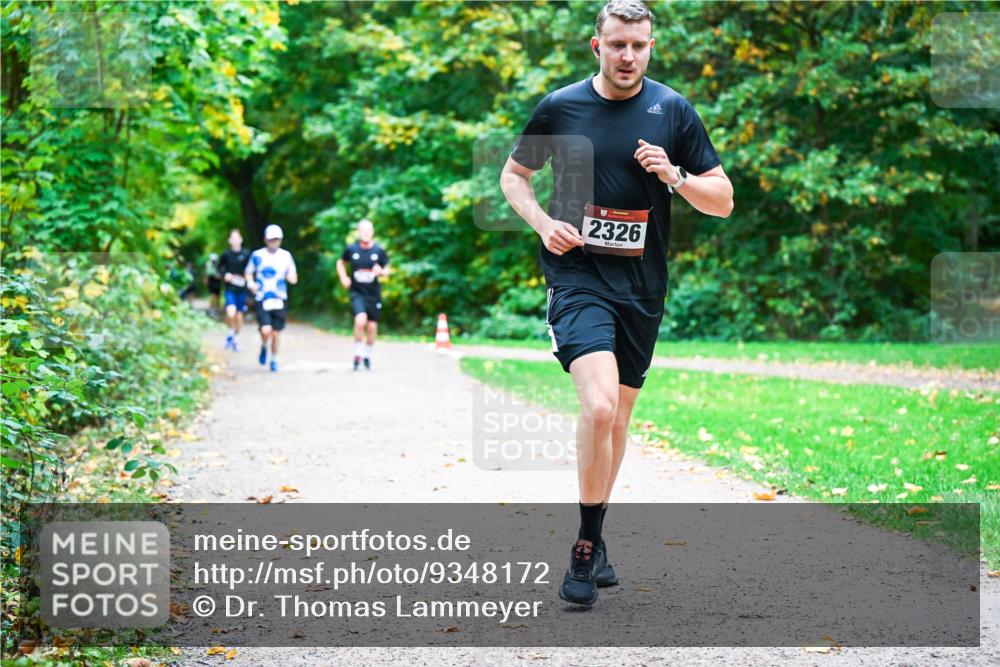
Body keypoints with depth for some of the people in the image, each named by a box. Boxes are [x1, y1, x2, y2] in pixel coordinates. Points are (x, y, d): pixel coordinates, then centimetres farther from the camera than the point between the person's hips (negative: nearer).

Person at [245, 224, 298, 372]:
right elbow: (248, 273, 12)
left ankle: (274, 360, 27)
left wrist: (291, 277, -17)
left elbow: (293, 279, 6)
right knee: (266, 330, -18)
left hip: (279, 299, 2)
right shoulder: (257, 255, 0)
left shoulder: (286, 256, 4)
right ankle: (264, 347, 15)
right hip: (262, 300, -2)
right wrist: (251, 283, -8)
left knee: (276, 333, 6)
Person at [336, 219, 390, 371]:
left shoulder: (379, 251, -3)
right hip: (357, 292, -2)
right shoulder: (351, 249, -4)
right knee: (361, 319, -24)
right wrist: (343, 278, 0)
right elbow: (341, 263, 14)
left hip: (373, 294, 2)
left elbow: (387, 270, 6)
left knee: (372, 326, 7)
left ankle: (367, 355, 30)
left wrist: (381, 272, -16)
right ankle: (358, 353, -7)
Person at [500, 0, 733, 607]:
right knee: (598, 406, -22)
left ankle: (593, 538, 32)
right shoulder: (561, 107, 0)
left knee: (618, 415, 13)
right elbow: (513, 175, 13)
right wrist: (542, 221, -5)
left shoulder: (673, 110, 3)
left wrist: (675, 176, -13)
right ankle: (588, 546, -8)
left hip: (642, 287, 3)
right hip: (578, 277, -3)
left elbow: (723, 200, 5)